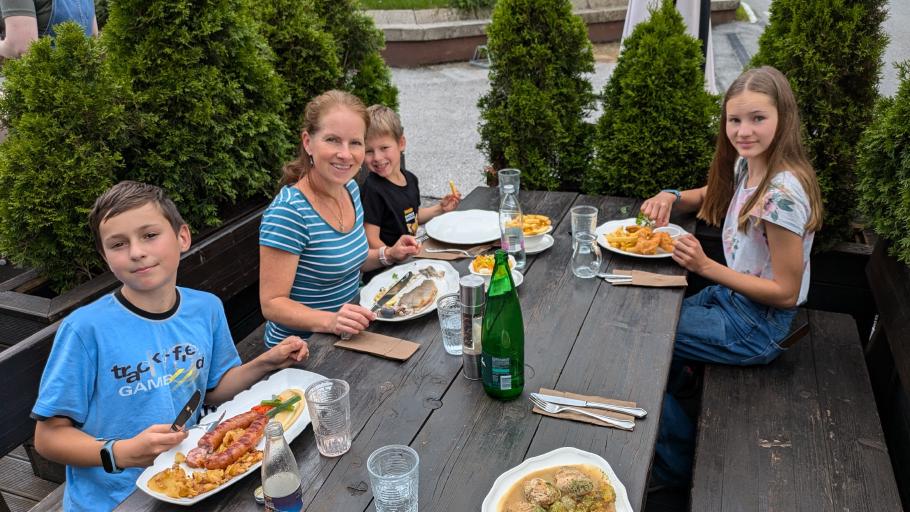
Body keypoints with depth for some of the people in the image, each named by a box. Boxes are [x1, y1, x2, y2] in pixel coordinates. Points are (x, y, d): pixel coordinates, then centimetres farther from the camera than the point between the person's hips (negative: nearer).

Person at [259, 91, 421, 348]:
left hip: (351, 335, 7)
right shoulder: (288, 212, -23)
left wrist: (388, 254, 1)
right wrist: (330, 321, -34)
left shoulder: (350, 188, 2)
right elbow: (272, 304, -19)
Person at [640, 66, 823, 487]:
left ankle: (678, 456, 15)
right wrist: (671, 197, -3)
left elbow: (785, 293, -23)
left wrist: (707, 267, -26)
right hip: (733, 296, 9)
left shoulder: (782, 194, -28)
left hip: (758, 325, -9)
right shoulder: (745, 166, -3)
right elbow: (712, 196, 19)